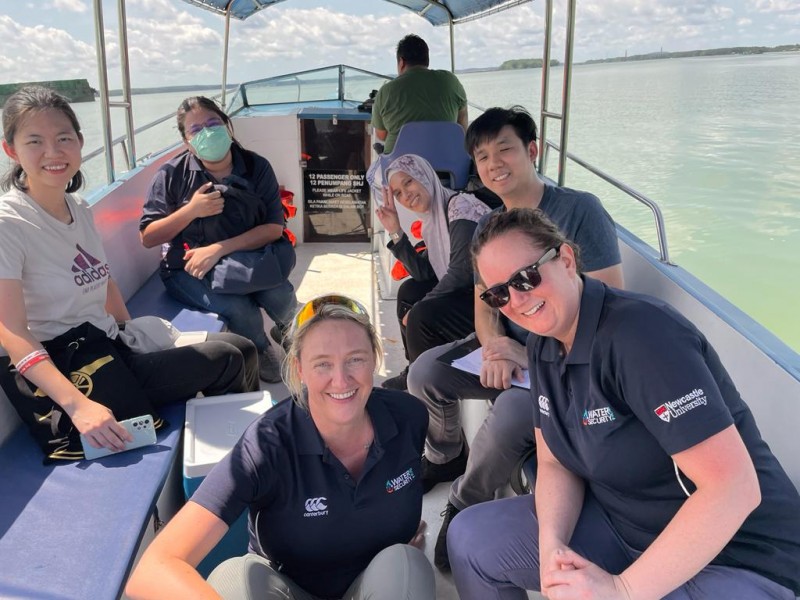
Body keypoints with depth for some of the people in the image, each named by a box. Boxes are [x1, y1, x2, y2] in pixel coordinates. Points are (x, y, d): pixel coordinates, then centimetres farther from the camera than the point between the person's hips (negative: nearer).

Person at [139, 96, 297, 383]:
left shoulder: (256, 167, -6)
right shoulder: (172, 174, -9)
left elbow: (274, 228, -13)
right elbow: (148, 237, -6)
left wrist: (219, 249, -25)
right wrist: (191, 210, -22)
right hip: (188, 269, -2)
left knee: (280, 296, -25)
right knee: (240, 310, -29)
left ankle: (287, 329, 15)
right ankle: (261, 350, 9)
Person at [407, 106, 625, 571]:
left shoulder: (579, 210, -16)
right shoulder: (487, 228, 6)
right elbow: (483, 304, 6)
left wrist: (531, 355, -24)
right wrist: (495, 347, -19)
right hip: (512, 349, 7)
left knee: (512, 410, -34)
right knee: (425, 372, -5)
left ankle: (467, 505, -4)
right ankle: (446, 458, 25)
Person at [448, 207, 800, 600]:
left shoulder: (638, 332, -26)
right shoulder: (544, 347, -1)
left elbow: (734, 487, -29)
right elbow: (555, 462, 4)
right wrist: (551, 546, -15)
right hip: (620, 522, 8)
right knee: (470, 538, 3)